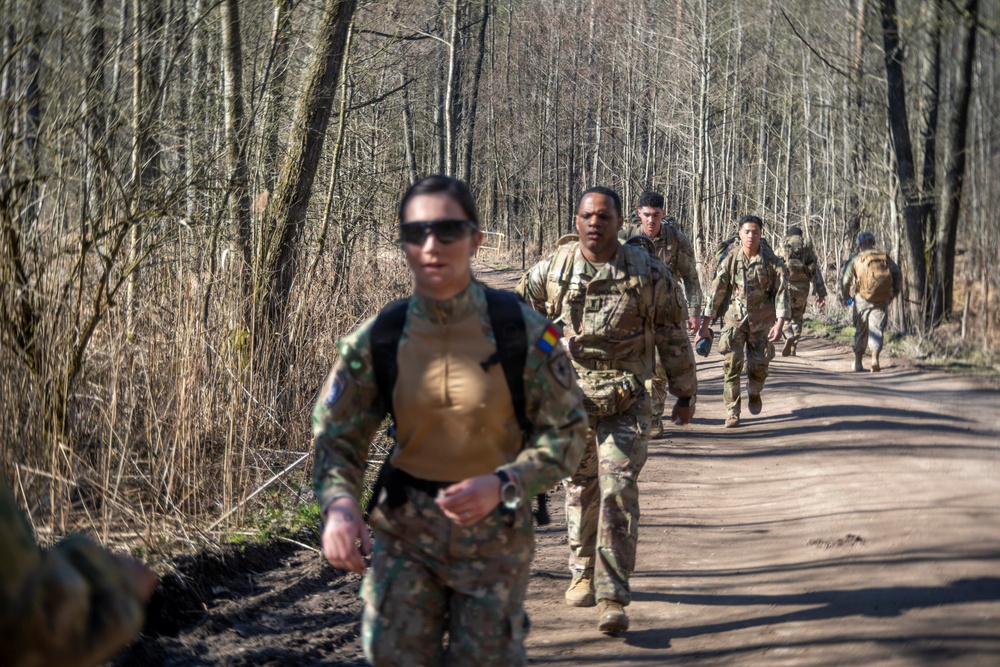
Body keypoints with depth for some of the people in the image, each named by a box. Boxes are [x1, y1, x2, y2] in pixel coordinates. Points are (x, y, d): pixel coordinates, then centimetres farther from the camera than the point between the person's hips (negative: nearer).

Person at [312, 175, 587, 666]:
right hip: (404, 527, 1)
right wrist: (339, 503, -22)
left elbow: (566, 433, -8)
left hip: (494, 529, -1)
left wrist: (502, 485, -24)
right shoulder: (376, 339, -8)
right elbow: (336, 436, -1)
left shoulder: (523, 332, -14)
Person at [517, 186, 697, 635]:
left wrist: (685, 394, 11)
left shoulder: (648, 274, -4)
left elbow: (673, 336, 6)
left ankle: (612, 597, -11)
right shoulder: (552, 271, 0)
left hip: (625, 403, -2)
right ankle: (584, 573, 34)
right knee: (580, 490, 14)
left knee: (618, 493, -11)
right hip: (568, 398, 3)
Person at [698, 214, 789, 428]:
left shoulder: (772, 261, -8)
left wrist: (779, 323, -19)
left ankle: (754, 393, 37)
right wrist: (704, 326, -5)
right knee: (732, 364, -11)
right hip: (734, 318, 0)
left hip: (761, 321, 0)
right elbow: (716, 292, -3)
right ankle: (732, 413, -5)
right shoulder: (730, 260, -6)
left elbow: (781, 292, -8)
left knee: (759, 366, 3)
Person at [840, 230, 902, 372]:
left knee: (860, 331, 11)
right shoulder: (885, 257, 10)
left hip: (861, 300, -1)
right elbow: (897, 274, 5)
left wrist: (845, 297, 12)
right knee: (877, 329, 2)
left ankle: (858, 363, 16)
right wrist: (894, 293, 14)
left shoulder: (855, 258, 3)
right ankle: (875, 359, -17)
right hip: (882, 300, 1)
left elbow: (846, 280, -2)